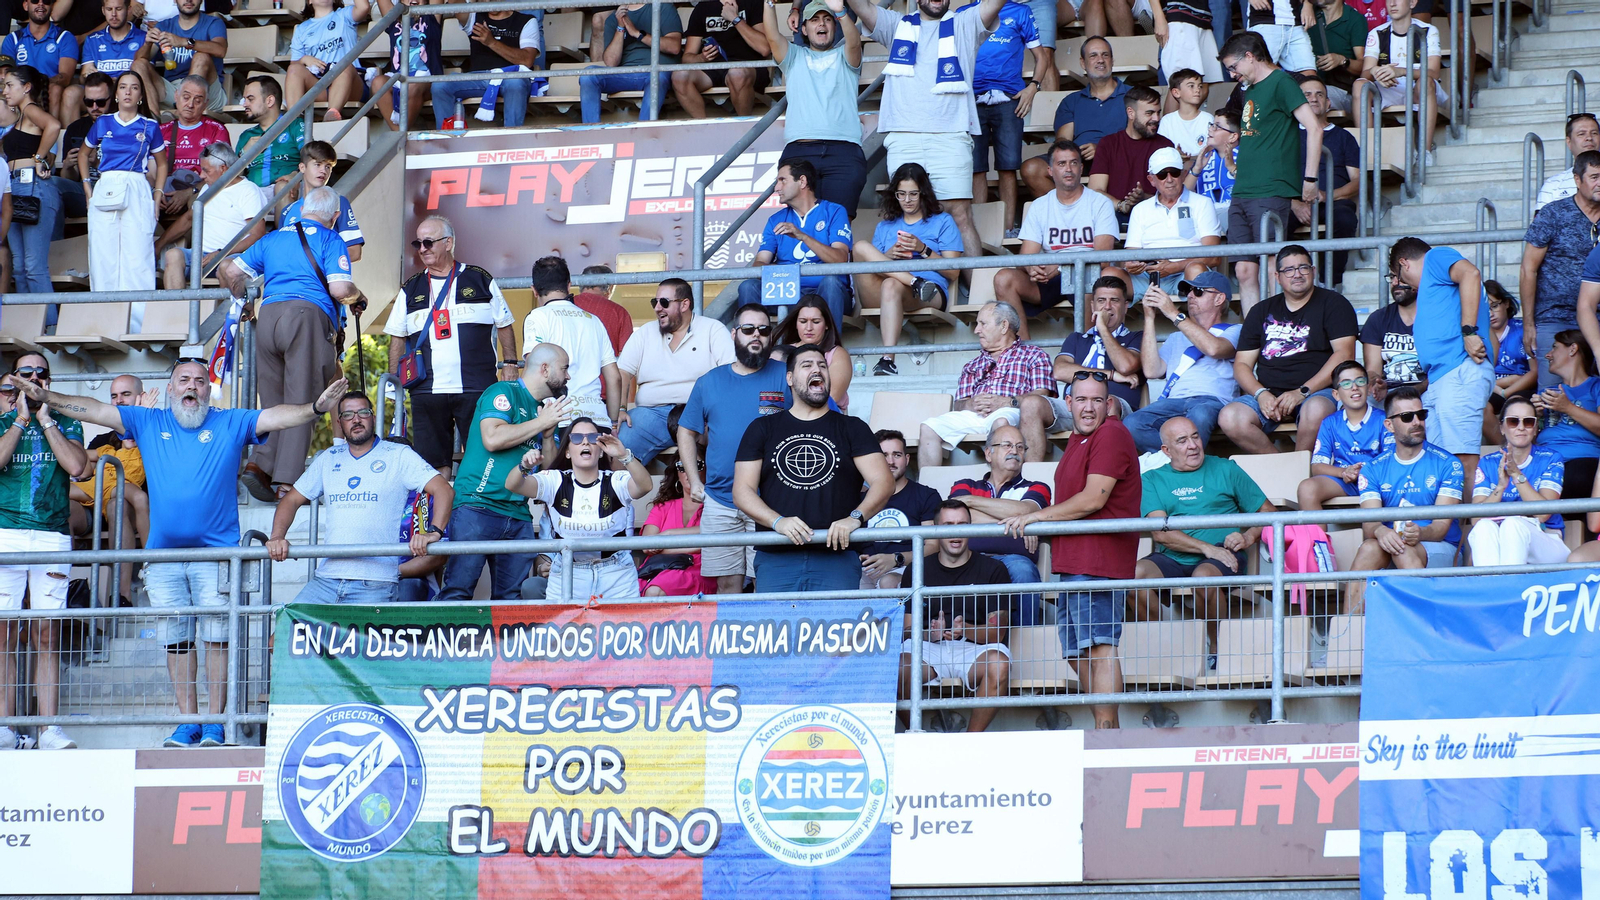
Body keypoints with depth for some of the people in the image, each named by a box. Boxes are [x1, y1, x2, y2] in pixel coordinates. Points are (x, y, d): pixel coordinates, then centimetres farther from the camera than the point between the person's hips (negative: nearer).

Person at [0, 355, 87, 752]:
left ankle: (49, 729, -2)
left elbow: (76, 466, -5)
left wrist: (45, 418, -1)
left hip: (52, 537, 0)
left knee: (47, 637, -1)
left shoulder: (67, 424, 14)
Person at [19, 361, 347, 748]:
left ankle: (214, 722, -3)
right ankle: (187, 721, 8)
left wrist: (316, 407, -21)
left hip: (217, 554, -2)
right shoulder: (148, 424, 13)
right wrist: (47, 397, 3)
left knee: (218, 637, -6)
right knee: (176, 640, 4)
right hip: (163, 554, 2)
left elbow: (277, 416, -4)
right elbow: (94, 410, 11)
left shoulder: (231, 424, 7)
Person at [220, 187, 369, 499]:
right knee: (301, 402, -6)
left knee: (276, 404, 11)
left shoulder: (273, 239, 24)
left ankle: (261, 464, -11)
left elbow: (228, 270, 23)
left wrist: (243, 298, 41)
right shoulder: (330, 241, 8)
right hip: (308, 314, -5)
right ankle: (287, 480, -13)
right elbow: (340, 289, -5)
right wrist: (358, 297, 17)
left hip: (267, 315, 5)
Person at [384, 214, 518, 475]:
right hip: (427, 392, 2)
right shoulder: (411, 290, 15)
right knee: (434, 463, -1)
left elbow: (504, 326, 12)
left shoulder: (480, 280, 9)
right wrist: (394, 380, 7)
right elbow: (397, 338, 17)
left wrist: (510, 363, 2)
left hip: (477, 389, -2)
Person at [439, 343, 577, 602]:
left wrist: (549, 435, 4)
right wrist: (541, 423, -7)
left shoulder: (543, 409, 21)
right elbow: (492, 439, -17)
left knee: (510, 598, 1)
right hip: (478, 506, -8)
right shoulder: (504, 393, -1)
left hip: (518, 518, 8)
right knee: (457, 591, -14)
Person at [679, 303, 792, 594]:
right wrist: (694, 481, 9)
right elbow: (687, 433, 18)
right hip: (720, 501, 3)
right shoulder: (709, 382, 13)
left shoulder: (785, 377, 3)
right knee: (727, 583, 4)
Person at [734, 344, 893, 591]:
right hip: (775, 559, 1)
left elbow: (884, 482, 4)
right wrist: (777, 521, -11)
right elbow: (742, 491, 7)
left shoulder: (852, 429, 14)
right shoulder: (762, 429, 16)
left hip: (837, 555, -1)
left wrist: (855, 517, -15)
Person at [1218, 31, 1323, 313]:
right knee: (1245, 270, 4)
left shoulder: (1280, 83, -5)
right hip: (1241, 195, 9)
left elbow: (1314, 128, -12)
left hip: (1271, 194, -9)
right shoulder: (1251, 91, 21)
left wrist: (1310, 179, -13)